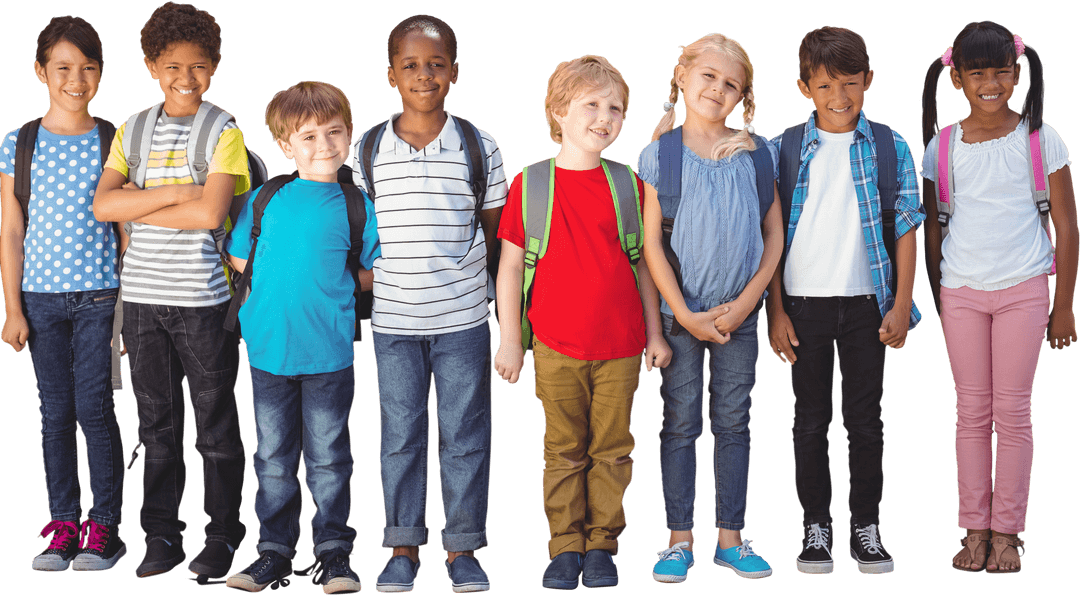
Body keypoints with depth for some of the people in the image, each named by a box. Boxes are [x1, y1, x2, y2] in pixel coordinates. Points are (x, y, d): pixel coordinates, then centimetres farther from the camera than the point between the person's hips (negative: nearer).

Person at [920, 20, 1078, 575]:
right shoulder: (941, 147, 2)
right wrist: (937, 303, 10)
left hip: (1024, 289, -1)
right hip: (961, 292, 2)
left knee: (1012, 411, 0)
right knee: (972, 411, 4)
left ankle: (1007, 531, 9)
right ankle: (974, 528, 12)